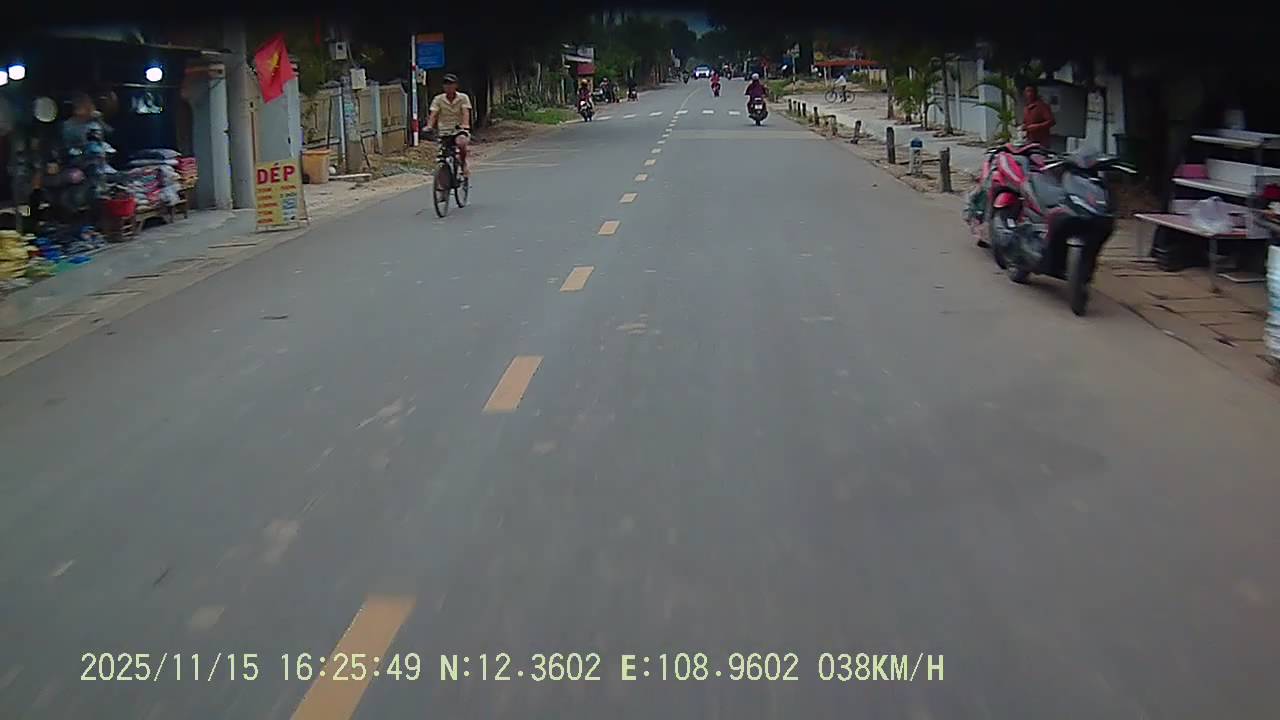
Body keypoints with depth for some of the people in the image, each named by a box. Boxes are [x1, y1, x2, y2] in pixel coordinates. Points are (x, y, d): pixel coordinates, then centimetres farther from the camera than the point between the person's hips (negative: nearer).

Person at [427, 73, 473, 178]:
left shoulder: (463, 98, 1)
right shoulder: (438, 99, 4)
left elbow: (465, 113, -13)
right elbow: (433, 115, -5)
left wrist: (465, 125, -32)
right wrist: (429, 126, -24)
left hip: (459, 130, -3)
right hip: (443, 131, 3)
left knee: (462, 142, -35)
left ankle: (463, 162, -9)